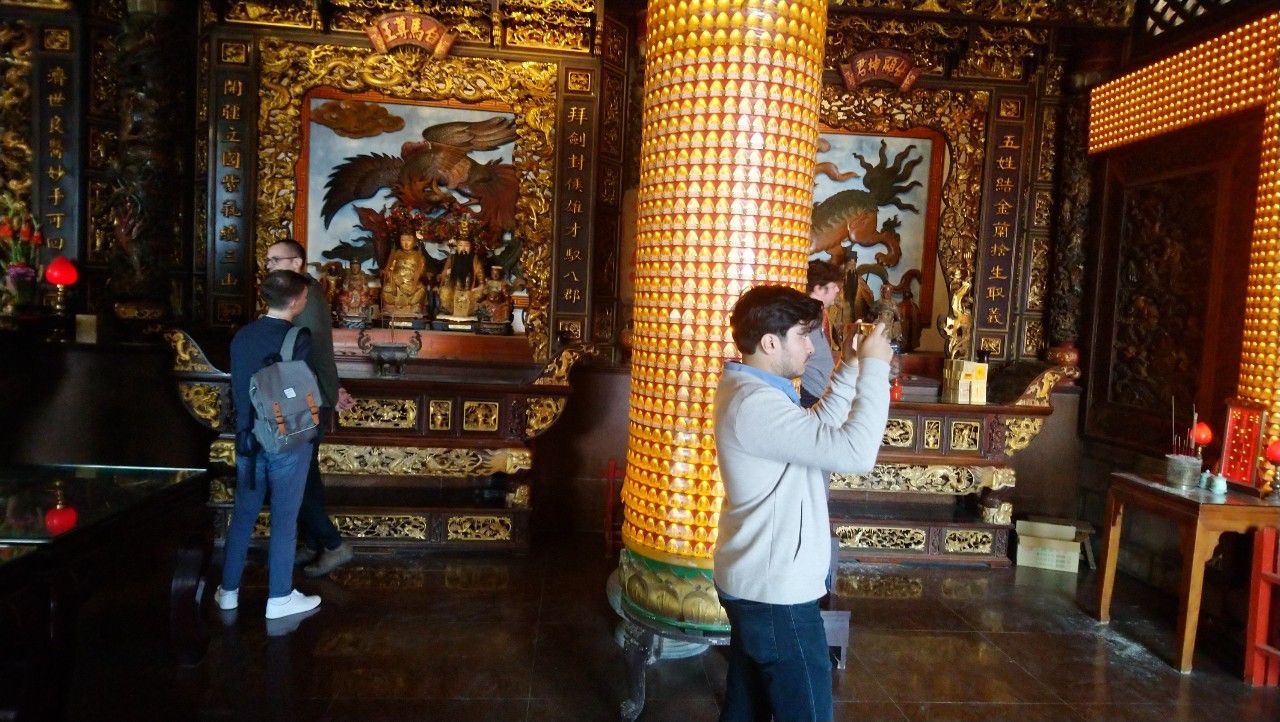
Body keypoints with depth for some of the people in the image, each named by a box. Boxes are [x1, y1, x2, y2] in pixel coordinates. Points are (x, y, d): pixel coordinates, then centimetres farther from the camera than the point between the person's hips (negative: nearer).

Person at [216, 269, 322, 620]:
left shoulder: (242, 336, 3)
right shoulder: (298, 339, -16)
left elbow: (238, 386, 11)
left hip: (247, 438, 6)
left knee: (243, 515, 17)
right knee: (284, 521, 5)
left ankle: (229, 590, 26)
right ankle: (279, 598, 14)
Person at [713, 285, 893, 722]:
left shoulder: (747, 390, 8)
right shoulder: (755, 403, -25)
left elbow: (816, 432, 18)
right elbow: (854, 452, -31)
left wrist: (849, 370, 9)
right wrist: (874, 368, -20)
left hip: (754, 583, 10)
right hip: (776, 591, -10)